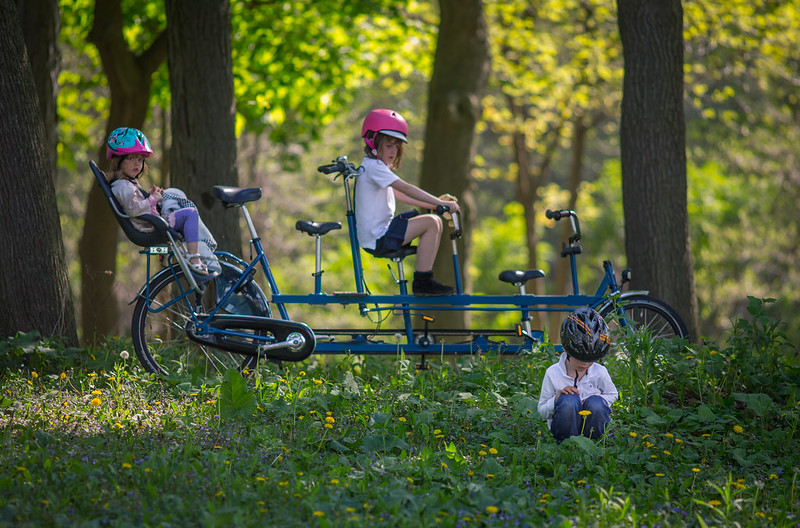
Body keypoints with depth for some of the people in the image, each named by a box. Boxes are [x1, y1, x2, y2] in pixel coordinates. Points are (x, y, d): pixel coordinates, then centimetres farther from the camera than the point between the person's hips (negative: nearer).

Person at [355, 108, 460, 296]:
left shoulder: (375, 166, 19)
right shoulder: (373, 166, -14)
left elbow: (400, 195, 23)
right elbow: (407, 189, -22)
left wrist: (433, 204, 14)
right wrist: (440, 203, -22)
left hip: (379, 233, 10)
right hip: (378, 239, -10)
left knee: (436, 221, 13)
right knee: (430, 223, -18)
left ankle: (426, 278, 11)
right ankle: (422, 283, -16)